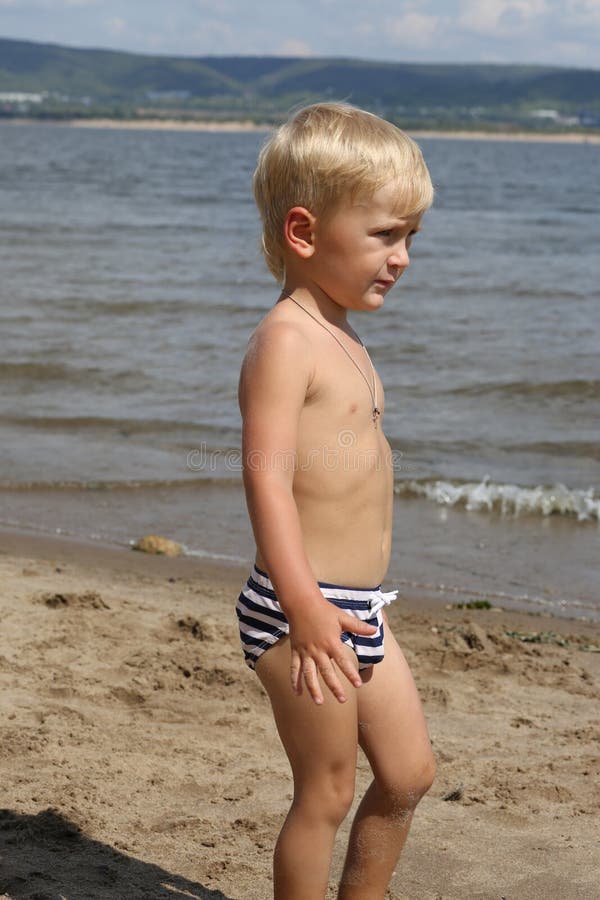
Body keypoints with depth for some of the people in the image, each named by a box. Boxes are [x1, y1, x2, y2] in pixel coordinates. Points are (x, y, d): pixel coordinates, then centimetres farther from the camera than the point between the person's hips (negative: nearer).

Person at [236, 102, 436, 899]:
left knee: (408, 773, 17)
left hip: (358, 608, 9)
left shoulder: (340, 338, 15)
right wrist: (305, 604, -32)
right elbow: (267, 477, -25)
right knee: (327, 794, 1)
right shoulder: (286, 341, -16)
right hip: (305, 609, -9)